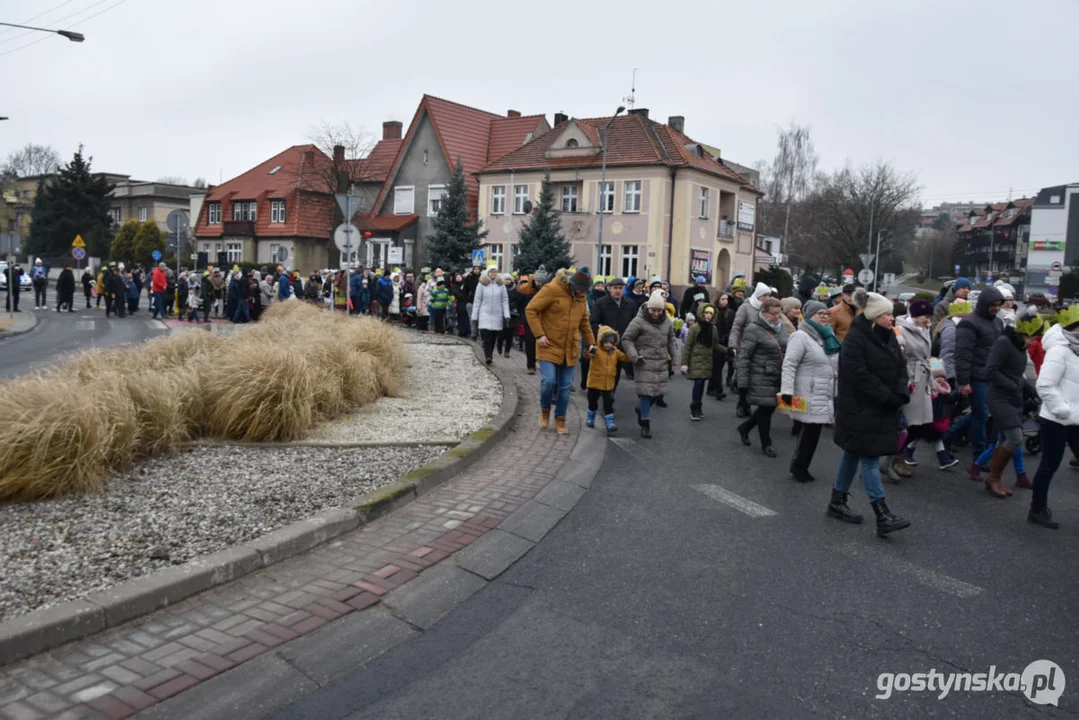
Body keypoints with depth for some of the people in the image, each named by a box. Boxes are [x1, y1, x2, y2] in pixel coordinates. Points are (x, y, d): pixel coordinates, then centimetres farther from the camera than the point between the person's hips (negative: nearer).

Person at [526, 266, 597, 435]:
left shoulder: (581, 296, 7)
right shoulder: (551, 290, -13)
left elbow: (584, 321, 20)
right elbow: (530, 310, -12)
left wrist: (591, 342, 14)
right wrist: (539, 334, -17)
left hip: (569, 349, 5)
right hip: (549, 346, -5)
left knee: (565, 386, 7)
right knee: (548, 381, -14)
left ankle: (560, 421, 21)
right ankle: (545, 410, 15)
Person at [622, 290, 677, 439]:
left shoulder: (667, 322, 8)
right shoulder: (639, 321, -10)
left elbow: (671, 340, 21)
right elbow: (626, 339, -6)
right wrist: (635, 357, -13)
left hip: (661, 363, 6)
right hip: (644, 363, -6)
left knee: (659, 391, 8)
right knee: (646, 391, -8)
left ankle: (641, 409, 35)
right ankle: (645, 424, 2)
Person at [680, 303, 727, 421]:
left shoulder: (713, 328, 6)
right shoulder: (694, 327, -8)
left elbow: (716, 345, 16)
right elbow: (687, 346, -7)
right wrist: (684, 363, -10)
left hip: (708, 361, 5)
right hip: (696, 360, -4)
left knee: (701, 385, 7)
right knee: (698, 383, -13)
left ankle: (696, 408, 21)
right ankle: (695, 409, 1)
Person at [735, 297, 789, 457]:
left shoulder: (781, 327, 10)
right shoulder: (754, 329, -11)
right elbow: (743, 356, -13)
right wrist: (742, 382, -16)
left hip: (778, 378, 7)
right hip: (761, 379, -7)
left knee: (770, 407, 12)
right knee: (765, 408, 0)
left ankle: (744, 427, 35)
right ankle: (766, 444, 17)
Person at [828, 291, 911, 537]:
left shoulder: (889, 336, 10)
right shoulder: (855, 338, -16)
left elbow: (900, 367, 9)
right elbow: (859, 375, -22)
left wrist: (900, 394, -9)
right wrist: (887, 398, -21)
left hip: (882, 408, 8)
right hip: (859, 408, -8)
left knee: (853, 453, 15)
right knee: (869, 457, -9)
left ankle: (837, 502, 26)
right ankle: (883, 515, -9)